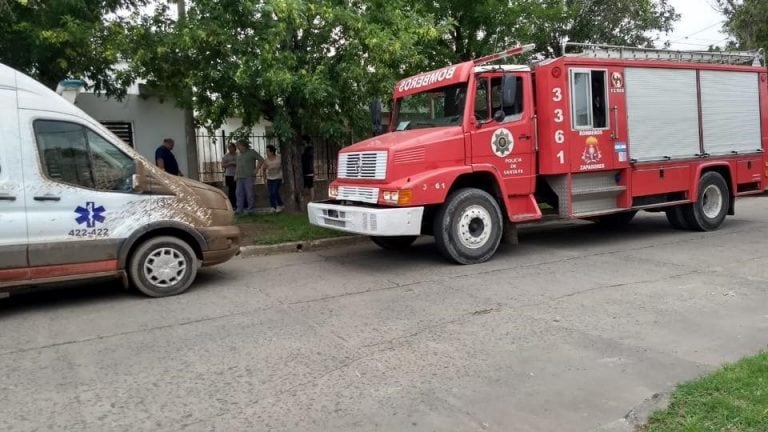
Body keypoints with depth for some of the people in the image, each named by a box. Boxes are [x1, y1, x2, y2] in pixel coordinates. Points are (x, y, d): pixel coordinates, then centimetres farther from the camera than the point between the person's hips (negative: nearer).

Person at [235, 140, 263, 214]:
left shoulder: (252, 152, -5)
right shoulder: (239, 155, 15)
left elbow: (261, 159, -8)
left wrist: (256, 169, -11)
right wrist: (236, 175, 10)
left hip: (249, 176, -6)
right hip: (240, 177, 7)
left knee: (249, 193, -4)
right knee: (239, 193, 1)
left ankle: (251, 208, 6)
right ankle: (239, 209, 2)